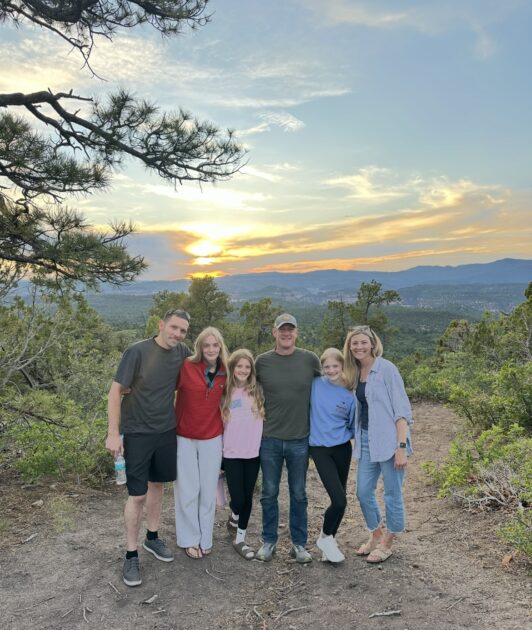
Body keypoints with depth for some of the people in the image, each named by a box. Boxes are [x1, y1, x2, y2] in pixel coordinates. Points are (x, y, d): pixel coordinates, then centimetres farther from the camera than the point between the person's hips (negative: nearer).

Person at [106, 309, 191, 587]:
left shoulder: (182, 353, -5)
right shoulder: (138, 351, -19)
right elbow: (115, 391, -16)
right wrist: (113, 433, -18)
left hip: (166, 431, 5)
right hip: (137, 433, -5)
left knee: (157, 484, 18)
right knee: (137, 495, 0)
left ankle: (152, 538, 37)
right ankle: (131, 555, 17)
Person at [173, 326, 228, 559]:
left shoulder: (224, 372, -2)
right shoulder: (186, 367, -15)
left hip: (212, 438, 3)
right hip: (185, 437, -3)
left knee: (208, 491, 13)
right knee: (188, 491, 8)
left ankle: (205, 538, 31)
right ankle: (189, 539, 28)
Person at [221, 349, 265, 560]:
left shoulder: (257, 391, 0)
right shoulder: (225, 392, -1)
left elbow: (265, 418, 6)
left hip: (253, 452, 1)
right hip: (232, 453, -1)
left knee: (247, 497, 8)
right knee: (237, 499, -2)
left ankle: (240, 539, 26)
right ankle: (234, 517, 32)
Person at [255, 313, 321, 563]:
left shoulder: (310, 360, -4)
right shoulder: (262, 361, -3)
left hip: (299, 439, 0)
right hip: (269, 439, 0)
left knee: (298, 494, 13)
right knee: (269, 493, 12)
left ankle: (299, 544, 29)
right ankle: (268, 541, 30)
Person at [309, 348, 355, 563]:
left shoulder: (349, 395, -1)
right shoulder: (315, 384, -5)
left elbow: (353, 425, 8)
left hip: (342, 448, 3)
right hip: (320, 449, -2)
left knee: (339, 499, 10)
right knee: (339, 500, -11)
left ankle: (329, 538, 34)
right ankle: (325, 537, 16)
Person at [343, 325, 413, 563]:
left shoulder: (386, 369, -11)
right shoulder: (356, 373, 8)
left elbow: (402, 409, -13)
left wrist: (402, 446, -18)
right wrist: (357, 438, 8)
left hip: (389, 440, -6)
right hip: (366, 440, 7)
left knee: (392, 494, 7)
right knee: (363, 492, 13)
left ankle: (387, 544, 27)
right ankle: (376, 535, 36)